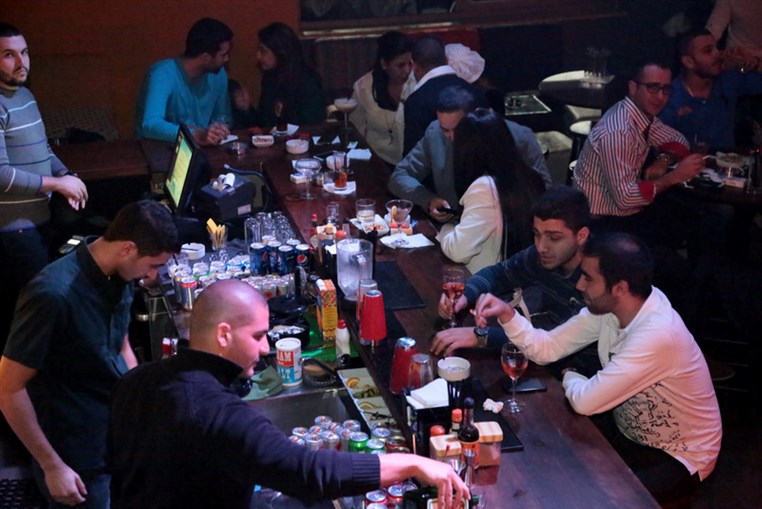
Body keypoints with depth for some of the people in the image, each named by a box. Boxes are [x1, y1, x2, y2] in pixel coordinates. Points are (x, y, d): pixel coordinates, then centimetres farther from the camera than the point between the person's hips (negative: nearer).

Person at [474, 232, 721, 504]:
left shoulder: (658, 334, -35)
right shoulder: (608, 307, -10)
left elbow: (585, 401, -31)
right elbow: (547, 348, -3)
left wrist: (569, 376, -9)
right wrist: (507, 315, -18)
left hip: (680, 457, -7)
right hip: (631, 437, 7)